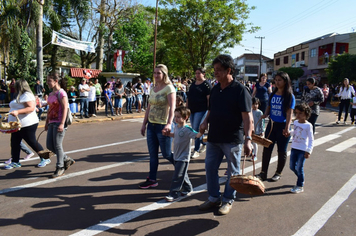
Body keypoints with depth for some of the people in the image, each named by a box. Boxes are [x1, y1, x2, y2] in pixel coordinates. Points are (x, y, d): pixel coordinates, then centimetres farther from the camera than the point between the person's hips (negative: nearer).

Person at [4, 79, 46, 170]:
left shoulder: (27, 95, -15)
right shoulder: (19, 96, 18)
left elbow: (31, 108, -27)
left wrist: (17, 112, -33)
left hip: (27, 125, -10)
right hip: (17, 125, 10)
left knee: (32, 142, -3)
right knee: (15, 143, 10)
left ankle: (45, 159, 8)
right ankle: (15, 162, 18)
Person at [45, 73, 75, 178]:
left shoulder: (61, 93, -11)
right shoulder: (51, 94, 16)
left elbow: (65, 108, -17)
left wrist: (62, 124, -22)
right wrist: (47, 122, 20)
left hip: (59, 123, -9)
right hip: (52, 123, 9)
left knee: (57, 145, -3)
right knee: (49, 145, 9)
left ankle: (60, 168, 11)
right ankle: (67, 159, 24)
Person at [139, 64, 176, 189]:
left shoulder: (169, 88, -10)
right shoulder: (153, 89, 12)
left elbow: (172, 107, -21)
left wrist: (169, 124, -33)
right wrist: (144, 124, 14)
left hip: (162, 126, -7)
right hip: (151, 125, 7)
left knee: (166, 154, 3)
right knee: (152, 154, 10)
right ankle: (152, 179, 19)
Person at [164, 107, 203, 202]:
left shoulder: (187, 130, -20)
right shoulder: (176, 127, 4)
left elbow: (196, 135, -31)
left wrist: (201, 132, -49)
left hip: (183, 158, -8)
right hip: (176, 156, 8)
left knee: (178, 176, -4)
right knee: (182, 174, 21)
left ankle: (174, 193, 4)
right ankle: (188, 188, 40)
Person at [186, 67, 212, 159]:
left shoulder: (206, 84, -6)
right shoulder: (193, 84, 14)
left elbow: (209, 99, -11)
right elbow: (188, 97, 19)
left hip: (201, 110, -7)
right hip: (192, 110, 8)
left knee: (196, 130, -9)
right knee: (195, 129, 13)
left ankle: (196, 150, 1)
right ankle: (204, 143, 34)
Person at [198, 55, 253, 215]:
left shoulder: (240, 90, -11)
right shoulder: (215, 89, 9)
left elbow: (247, 116, -16)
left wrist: (248, 138, -24)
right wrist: (205, 122, 0)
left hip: (232, 139, -6)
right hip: (214, 137, 6)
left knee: (232, 171, 9)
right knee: (210, 167, 11)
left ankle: (228, 200, 25)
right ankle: (214, 198, 27)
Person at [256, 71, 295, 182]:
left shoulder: (290, 96, -8)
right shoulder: (273, 94, 7)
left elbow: (289, 113, -13)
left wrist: (287, 128, -23)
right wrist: (265, 114, -7)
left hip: (282, 126, -5)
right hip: (271, 124, 5)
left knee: (281, 151, 9)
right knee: (267, 149, 6)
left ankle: (278, 173, 24)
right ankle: (263, 173, 15)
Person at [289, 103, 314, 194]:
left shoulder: (308, 125, -12)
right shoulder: (295, 122, 6)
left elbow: (311, 139, -10)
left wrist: (308, 151, -15)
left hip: (303, 150, -6)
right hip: (294, 148, 6)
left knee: (299, 168, -1)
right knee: (292, 166, 13)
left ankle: (300, 186, 13)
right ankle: (301, 179, 38)